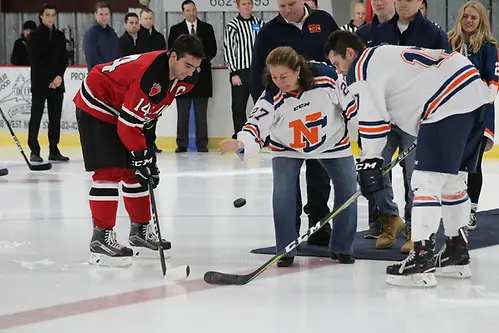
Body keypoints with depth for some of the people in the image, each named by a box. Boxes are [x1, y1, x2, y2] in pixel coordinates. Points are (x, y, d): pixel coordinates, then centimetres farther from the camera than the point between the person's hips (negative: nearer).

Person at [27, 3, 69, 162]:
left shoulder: (59, 36, 12)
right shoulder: (34, 36, -3)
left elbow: (64, 59, 10)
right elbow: (35, 61, -10)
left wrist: (59, 76, -7)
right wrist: (50, 78, -14)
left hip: (57, 83, 5)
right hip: (39, 83, -5)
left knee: (55, 118, 5)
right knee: (36, 117, -3)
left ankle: (54, 150, 10)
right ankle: (34, 151, -1)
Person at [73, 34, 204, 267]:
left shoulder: (184, 78, -8)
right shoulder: (149, 75, -36)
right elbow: (127, 124, -31)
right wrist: (141, 156, -24)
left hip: (125, 107, 9)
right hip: (97, 104, -9)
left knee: (135, 171, 11)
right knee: (109, 171, -15)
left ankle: (140, 231, 23)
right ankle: (101, 238, -14)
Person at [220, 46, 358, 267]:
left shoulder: (326, 77, -29)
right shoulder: (272, 96, -29)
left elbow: (349, 104, -14)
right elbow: (257, 124, -39)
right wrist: (241, 143, -60)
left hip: (332, 141, 1)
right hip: (288, 147, -1)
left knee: (347, 189, -2)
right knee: (282, 193, -17)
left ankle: (342, 248, 15)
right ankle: (286, 250, -2)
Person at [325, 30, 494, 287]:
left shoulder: (362, 68, -3)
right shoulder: (384, 55, 26)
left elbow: (371, 118, -10)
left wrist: (369, 163, -4)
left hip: (450, 105, -10)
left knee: (427, 180, -11)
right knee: (452, 180, 19)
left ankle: (422, 261, -16)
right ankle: (457, 255, 27)